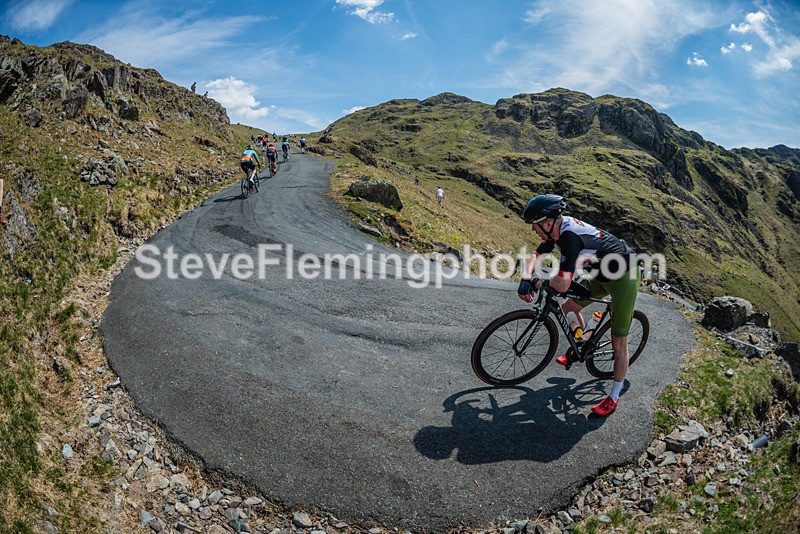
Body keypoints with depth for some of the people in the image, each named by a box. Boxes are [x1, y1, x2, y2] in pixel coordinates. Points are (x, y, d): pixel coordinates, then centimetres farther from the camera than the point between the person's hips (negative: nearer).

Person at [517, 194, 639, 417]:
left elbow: (562, 284, -40)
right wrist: (526, 279, -14)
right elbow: (536, 256, 5)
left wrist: (540, 281, -19)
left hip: (624, 277, -9)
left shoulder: (570, 236, -34)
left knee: (618, 344, 0)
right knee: (567, 309, 12)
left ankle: (614, 397, 15)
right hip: (602, 274, 9)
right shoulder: (557, 229, -6)